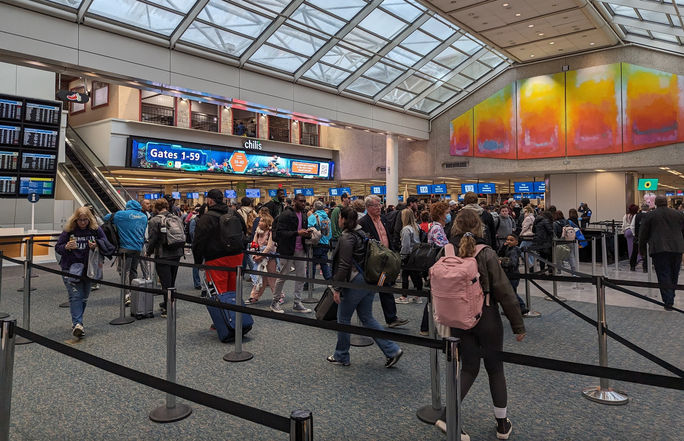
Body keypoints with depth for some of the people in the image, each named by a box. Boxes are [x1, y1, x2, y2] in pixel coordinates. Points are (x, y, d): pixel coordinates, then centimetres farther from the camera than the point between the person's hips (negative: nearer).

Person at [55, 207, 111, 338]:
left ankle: (76, 322, 26)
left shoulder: (96, 229, 0)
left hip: (88, 268, 2)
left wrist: (96, 245, -16)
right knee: (75, 295, -13)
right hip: (71, 267, -2)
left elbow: (106, 245, 5)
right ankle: (77, 324, -16)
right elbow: (57, 247, 3)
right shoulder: (69, 230, -3)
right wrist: (66, 247, -19)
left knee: (84, 297, 10)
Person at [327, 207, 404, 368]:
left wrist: (337, 288, -15)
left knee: (343, 319, 8)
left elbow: (344, 266, -20)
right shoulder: (361, 233, 11)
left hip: (355, 282, -8)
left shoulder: (346, 238, -15)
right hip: (369, 281, 9)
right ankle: (392, 350, 10)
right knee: (367, 318, 15)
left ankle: (341, 357, 21)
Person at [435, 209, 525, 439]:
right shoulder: (486, 254, -14)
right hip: (487, 319, -2)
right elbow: (504, 291, -13)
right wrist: (518, 325, -5)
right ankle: (502, 425, 28)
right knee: (495, 369, 15)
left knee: (469, 369, 16)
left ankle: (446, 415, 2)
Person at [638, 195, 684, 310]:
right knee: (674, 276, 16)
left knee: (664, 276, -3)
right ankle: (670, 298, 27)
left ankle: (668, 302, -9)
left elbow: (643, 235, 3)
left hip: (659, 249, -3)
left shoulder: (649, 216, 1)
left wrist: (642, 249, 13)